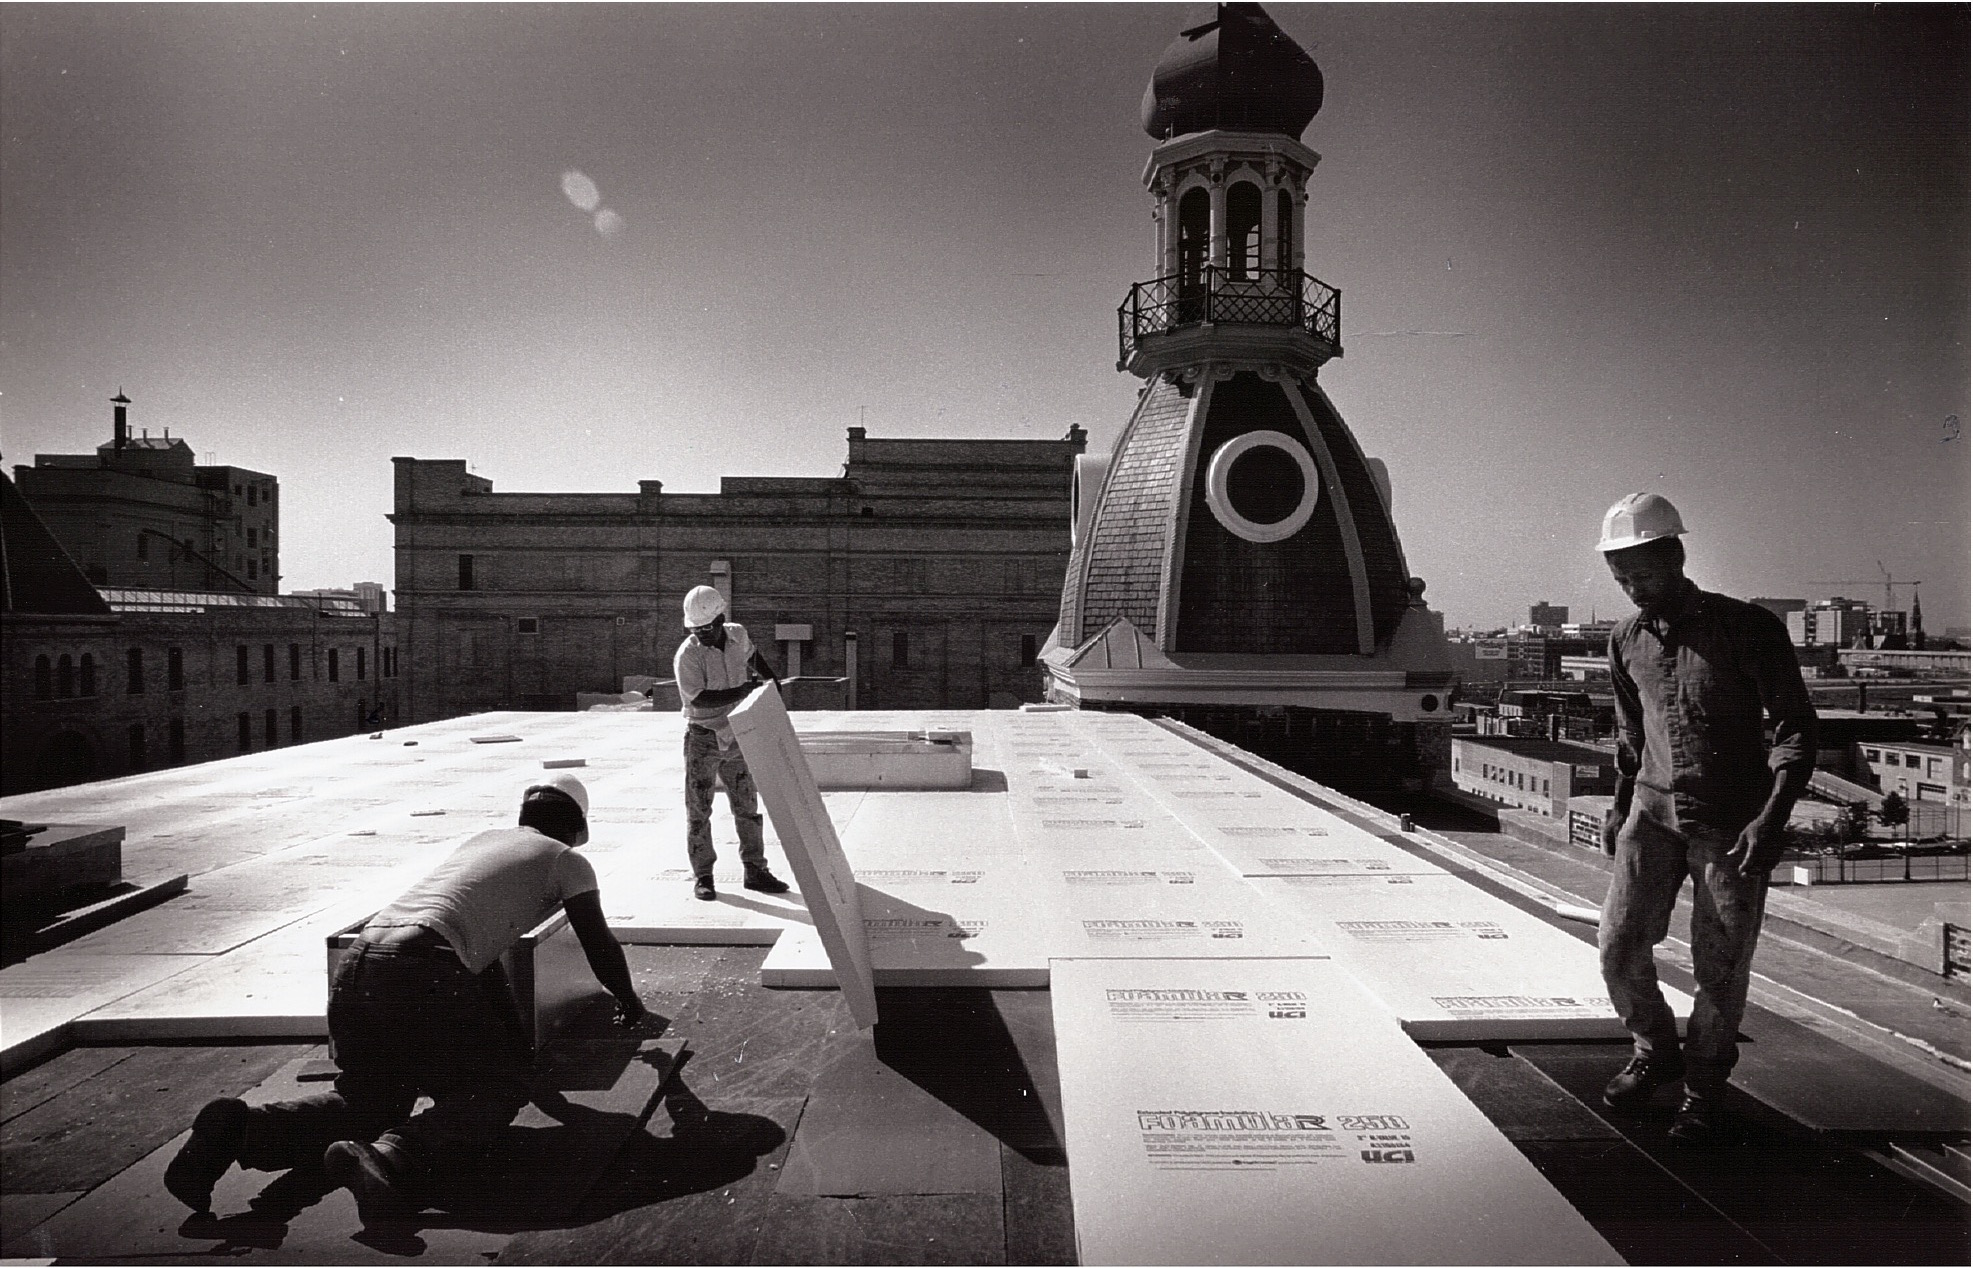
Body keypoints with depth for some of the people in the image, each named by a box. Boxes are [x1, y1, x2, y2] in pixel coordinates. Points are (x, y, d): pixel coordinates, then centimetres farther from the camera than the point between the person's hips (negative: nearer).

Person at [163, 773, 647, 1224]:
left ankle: (243, 1127, -4)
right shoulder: (566, 860, 15)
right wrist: (628, 1000, 42)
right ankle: (392, 1157, -23)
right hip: (421, 968, -7)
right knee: (497, 1089, 5)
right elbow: (601, 947, 20)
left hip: (354, 966, 7)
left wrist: (514, 1040, 49)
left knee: (368, 1100, 21)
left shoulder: (484, 838, 33)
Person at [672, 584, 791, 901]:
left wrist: (770, 676, 15)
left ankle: (755, 870, 18)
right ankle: (702, 876, 10)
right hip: (702, 737, -5)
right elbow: (699, 698, -24)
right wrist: (742, 691, -27)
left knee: (747, 806, 9)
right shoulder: (687, 655, -18)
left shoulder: (738, 634, -1)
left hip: (735, 736, 5)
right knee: (698, 809, 1)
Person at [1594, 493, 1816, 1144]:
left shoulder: (1749, 628, -12)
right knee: (1619, 946, -2)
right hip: (1654, 811, 4)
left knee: (1720, 968, 1)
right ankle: (1654, 1052, 25)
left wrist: (1771, 820, -19)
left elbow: (1798, 728, -9)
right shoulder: (1627, 639, 3)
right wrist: (1619, 803, 17)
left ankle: (1704, 1086, 24)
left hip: (1734, 822, -4)